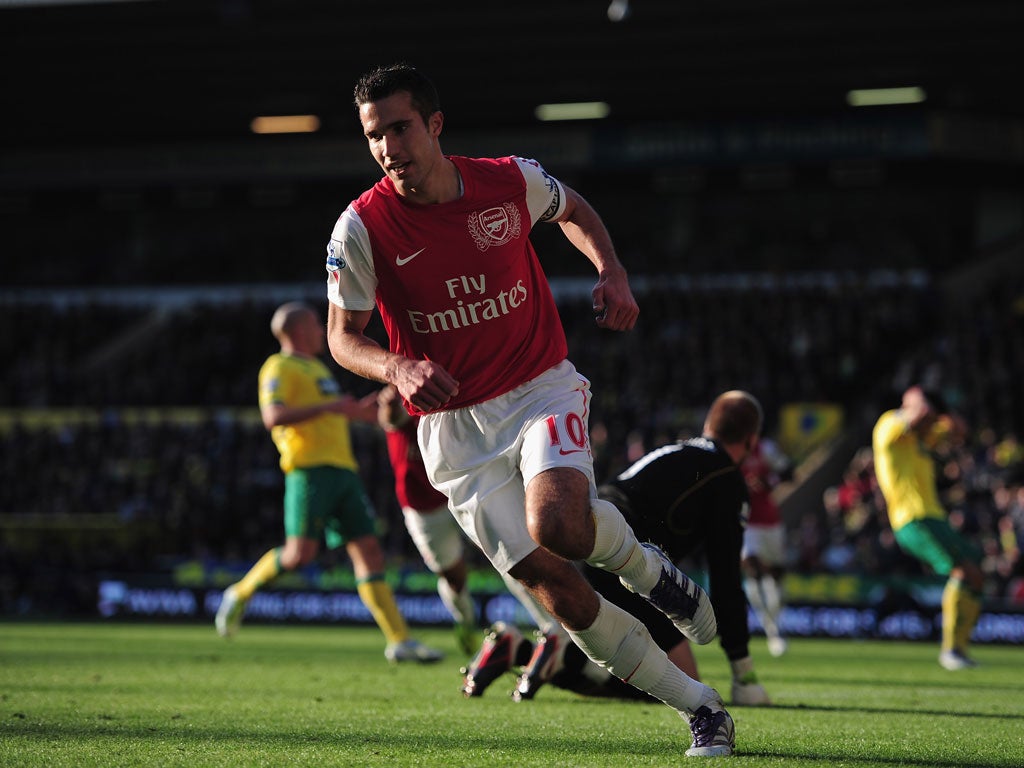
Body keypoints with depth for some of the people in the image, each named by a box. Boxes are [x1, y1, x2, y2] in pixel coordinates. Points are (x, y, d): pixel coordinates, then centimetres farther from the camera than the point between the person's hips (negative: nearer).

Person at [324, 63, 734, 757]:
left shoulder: (512, 181, -6)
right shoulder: (362, 228, -11)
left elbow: (573, 210, 17)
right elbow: (343, 335, -2)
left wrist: (612, 273, -1)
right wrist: (398, 368, -23)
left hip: (542, 390, 0)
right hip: (455, 428, 1)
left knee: (557, 525, -32)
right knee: (557, 590, -7)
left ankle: (644, 565, 3)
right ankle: (699, 706, 7)